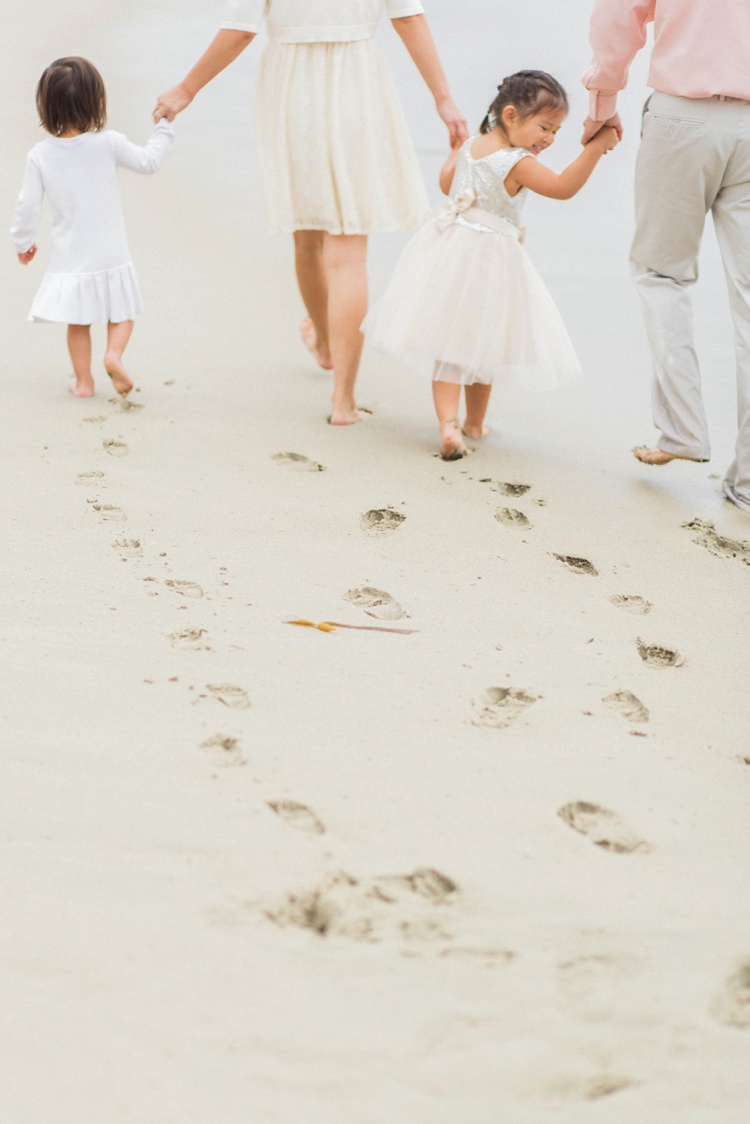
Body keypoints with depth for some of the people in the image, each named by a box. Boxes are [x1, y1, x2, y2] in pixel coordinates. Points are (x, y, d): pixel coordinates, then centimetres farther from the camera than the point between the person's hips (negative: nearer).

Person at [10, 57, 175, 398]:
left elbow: (28, 205, -4)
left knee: (78, 322, 16)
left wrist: (23, 242, 13)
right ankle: (114, 353, -14)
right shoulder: (108, 144, -13)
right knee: (120, 313, 12)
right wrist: (163, 127, 16)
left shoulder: (40, 155, -8)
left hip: (68, 258, 2)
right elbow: (148, 162, 1)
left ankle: (83, 380, 16)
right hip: (109, 254, -1)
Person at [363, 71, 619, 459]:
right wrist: (596, 147, -30)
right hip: (489, 262, -6)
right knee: (481, 345, 14)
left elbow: (447, 182, 17)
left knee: (451, 345, 5)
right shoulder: (518, 164, -20)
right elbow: (563, 187, -28)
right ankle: (474, 423, 28)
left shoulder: (471, 147, 2)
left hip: (449, 249, 6)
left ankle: (448, 422, -10)